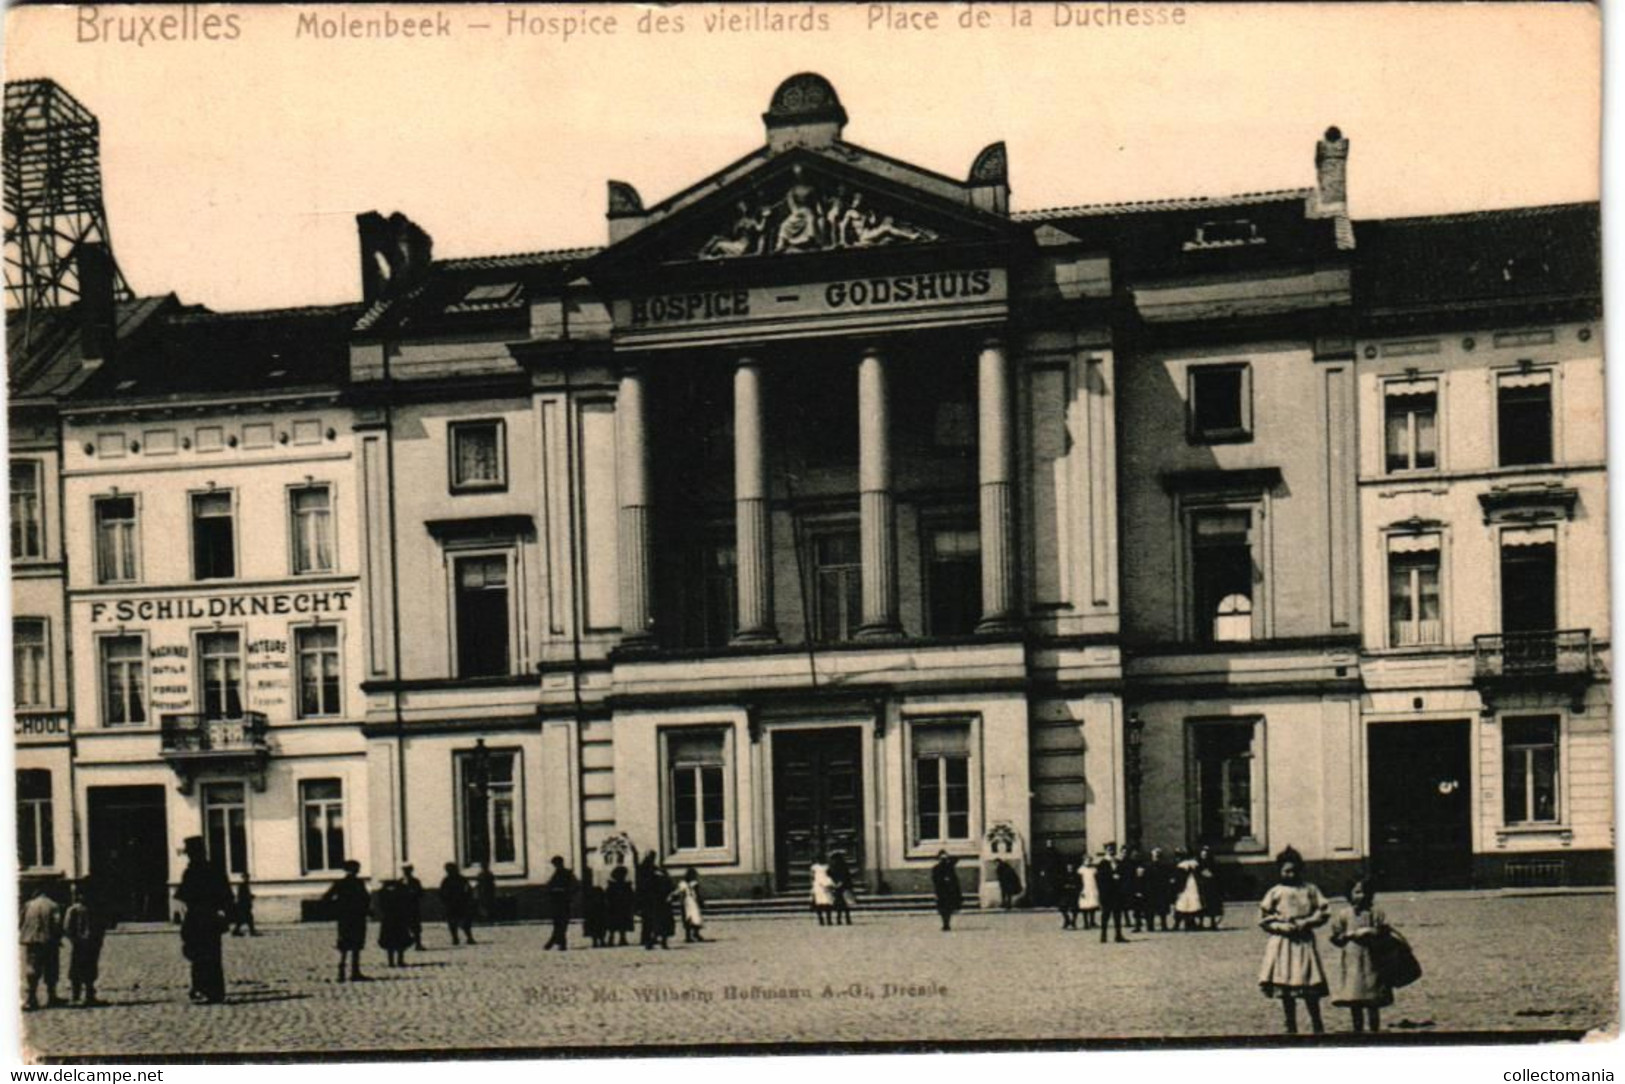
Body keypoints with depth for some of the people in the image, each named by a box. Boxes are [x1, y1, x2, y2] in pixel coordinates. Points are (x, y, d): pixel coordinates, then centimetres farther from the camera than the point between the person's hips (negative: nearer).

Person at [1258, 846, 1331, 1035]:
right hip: (1282, 942, 0)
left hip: (1305, 942, 0)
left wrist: (1305, 923, -10)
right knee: (1286, 989, 2)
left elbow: (1322, 913, 4)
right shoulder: (1275, 893, 3)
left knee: (1310, 989, -2)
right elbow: (1263, 919, 2)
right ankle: (1291, 1028, 12)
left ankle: (1318, 1027, 10)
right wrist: (1282, 927, -12)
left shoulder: (1310, 890, 6)